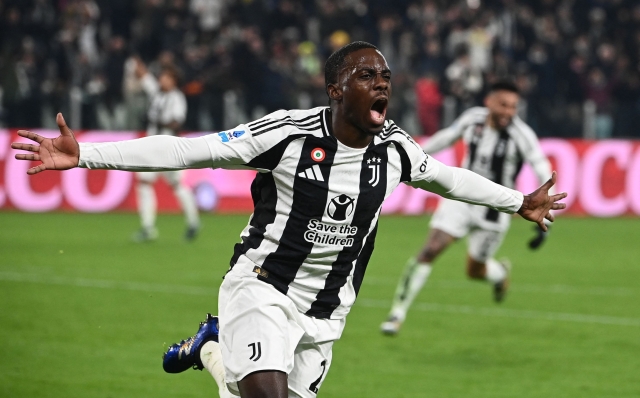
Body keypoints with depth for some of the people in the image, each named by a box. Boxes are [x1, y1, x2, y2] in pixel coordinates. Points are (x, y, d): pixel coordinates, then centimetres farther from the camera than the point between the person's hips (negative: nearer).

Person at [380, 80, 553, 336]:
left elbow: (545, 176, -19)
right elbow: (448, 136, 11)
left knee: (475, 271, 10)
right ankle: (398, 312, -6)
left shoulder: (521, 135, -21)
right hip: (461, 199, 2)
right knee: (430, 250, -14)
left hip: (493, 211, -2)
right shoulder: (473, 118, -10)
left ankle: (499, 272, 48)